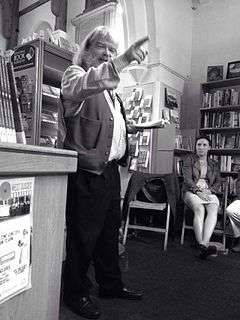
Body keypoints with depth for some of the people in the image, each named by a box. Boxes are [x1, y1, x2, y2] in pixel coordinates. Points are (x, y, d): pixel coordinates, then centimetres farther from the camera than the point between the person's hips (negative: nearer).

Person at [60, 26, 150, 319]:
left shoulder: (110, 89, 23)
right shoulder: (74, 74, 0)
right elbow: (83, 85, -26)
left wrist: (133, 127, 13)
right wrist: (124, 60, -34)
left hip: (110, 169, 8)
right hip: (87, 170, -8)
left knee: (110, 230, 16)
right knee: (83, 234, 1)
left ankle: (111, 285, 33)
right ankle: (76, 293, 21)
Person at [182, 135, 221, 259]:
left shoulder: (214, 164, 21)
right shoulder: (189, 160, 10)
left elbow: (218, 182, 14)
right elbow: (187, 179, -2)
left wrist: (210, 191, -7)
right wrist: (198, 191, -17)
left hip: (209, 192, 3)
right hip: (191, 191, -2)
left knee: (213, 211, -31)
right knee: (199, 209, -34)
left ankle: (204, 244, -44)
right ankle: (202, 246, -40)